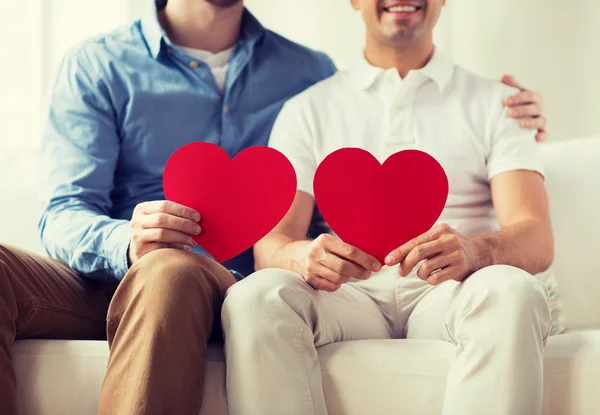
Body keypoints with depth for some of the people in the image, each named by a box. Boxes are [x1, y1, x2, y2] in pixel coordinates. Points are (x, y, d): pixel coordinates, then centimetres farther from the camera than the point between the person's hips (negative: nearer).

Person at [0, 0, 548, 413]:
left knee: (168, 271, -37)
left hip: (221, 288, 0)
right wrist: (126, 241, -24)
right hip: (101, 281, 0)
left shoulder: (309, 75, 19)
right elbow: (65, 215, 1)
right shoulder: (96, 67, 12)